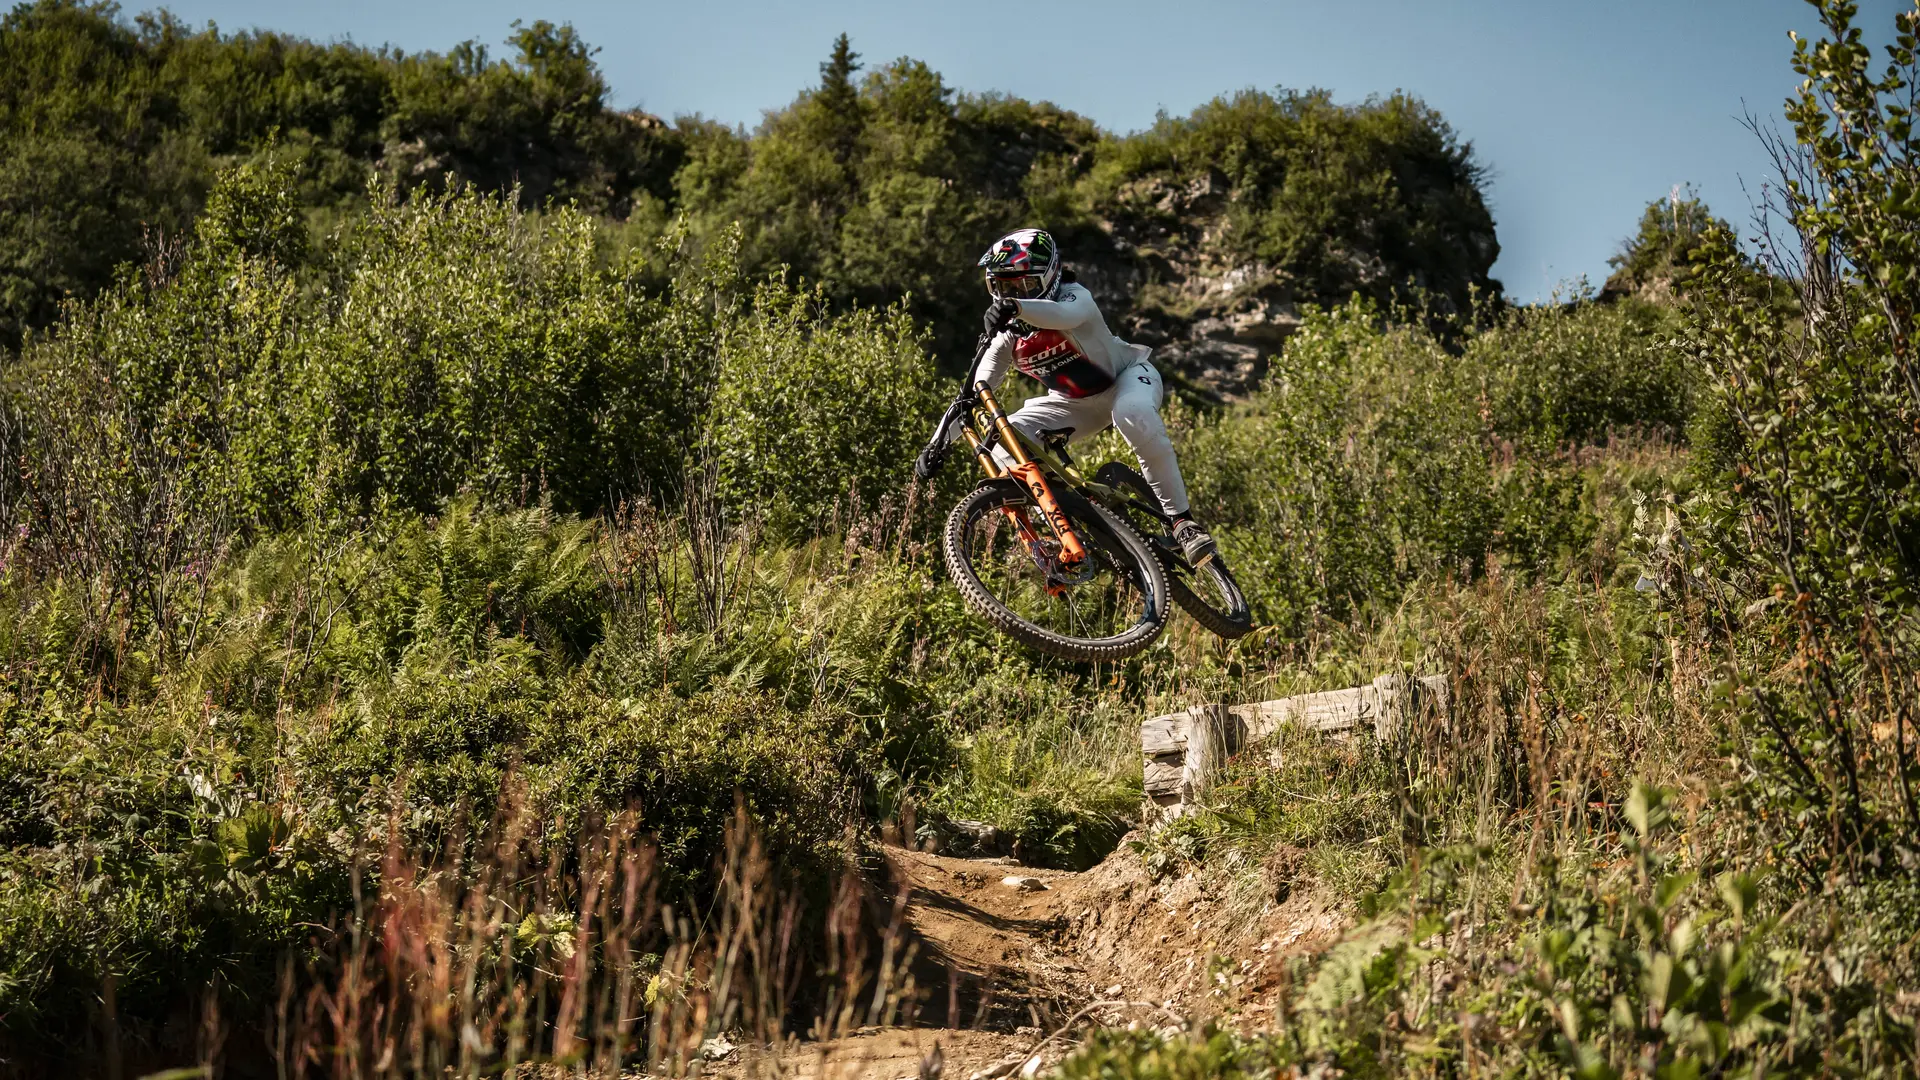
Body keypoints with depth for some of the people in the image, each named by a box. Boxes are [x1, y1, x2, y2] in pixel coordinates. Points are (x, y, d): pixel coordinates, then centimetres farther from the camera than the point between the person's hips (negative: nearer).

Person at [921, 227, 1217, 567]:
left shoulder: (1074, 296, -24)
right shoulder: (1008, 332, -9)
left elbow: (1067, 314, -51)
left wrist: (1015, 307, -70)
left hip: (1128, 376, -5)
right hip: (1076, 403, 6)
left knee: (1132, 414, -43)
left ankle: (1182, 519, -34)